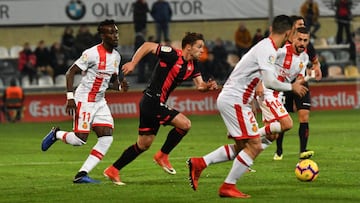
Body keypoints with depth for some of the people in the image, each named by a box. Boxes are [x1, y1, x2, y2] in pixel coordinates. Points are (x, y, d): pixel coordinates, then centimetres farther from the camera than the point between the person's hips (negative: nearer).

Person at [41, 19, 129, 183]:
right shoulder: (92, 53, -16)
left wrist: (120, 86, -3)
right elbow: (70, 73, -14)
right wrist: (70, 98, -20)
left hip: (100, 102, 8)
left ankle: (82, 174, -4)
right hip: (84, 100, -8)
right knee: (80, 139, -13)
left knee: (107, 137, -7)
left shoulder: (116, 56, 8)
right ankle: (56, 134, 21)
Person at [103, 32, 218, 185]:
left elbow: (199, 85, 8)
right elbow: (148, 46, -14)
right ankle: (162, 156, 1)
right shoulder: (173, 55, -15)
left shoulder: (192, 65, 10)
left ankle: (113, 170, 21)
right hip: (153, 102, -9)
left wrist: (208, 86, -14)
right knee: (184, 124, -14)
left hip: (154, 104, 9)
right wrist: (133, 63, -19)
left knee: (143, 145, 14)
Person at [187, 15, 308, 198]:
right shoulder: (267, 49, -17)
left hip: (229, 99, 10)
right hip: (234, 101, -10)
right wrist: (292, 87, -12)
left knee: (241, 147, 17)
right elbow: (269, 81, -26)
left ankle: (199, 163, 15)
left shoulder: (265, 46, 14)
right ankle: (228, 187, -4)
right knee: (254, 146, -9)